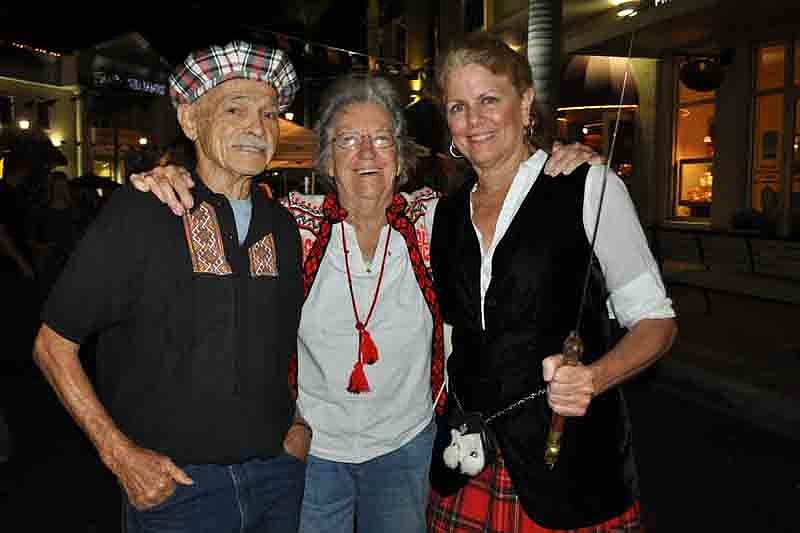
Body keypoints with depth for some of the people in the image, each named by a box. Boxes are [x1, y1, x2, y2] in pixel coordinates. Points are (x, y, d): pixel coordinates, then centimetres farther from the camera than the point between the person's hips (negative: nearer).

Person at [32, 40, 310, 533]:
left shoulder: (283, 227, 2)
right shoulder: (137, 216, -12)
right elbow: (53, 345, -6)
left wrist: (301, 423, 4)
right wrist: (120, 454, -11)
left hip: (278, 473, 5)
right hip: (176, 480, -4)